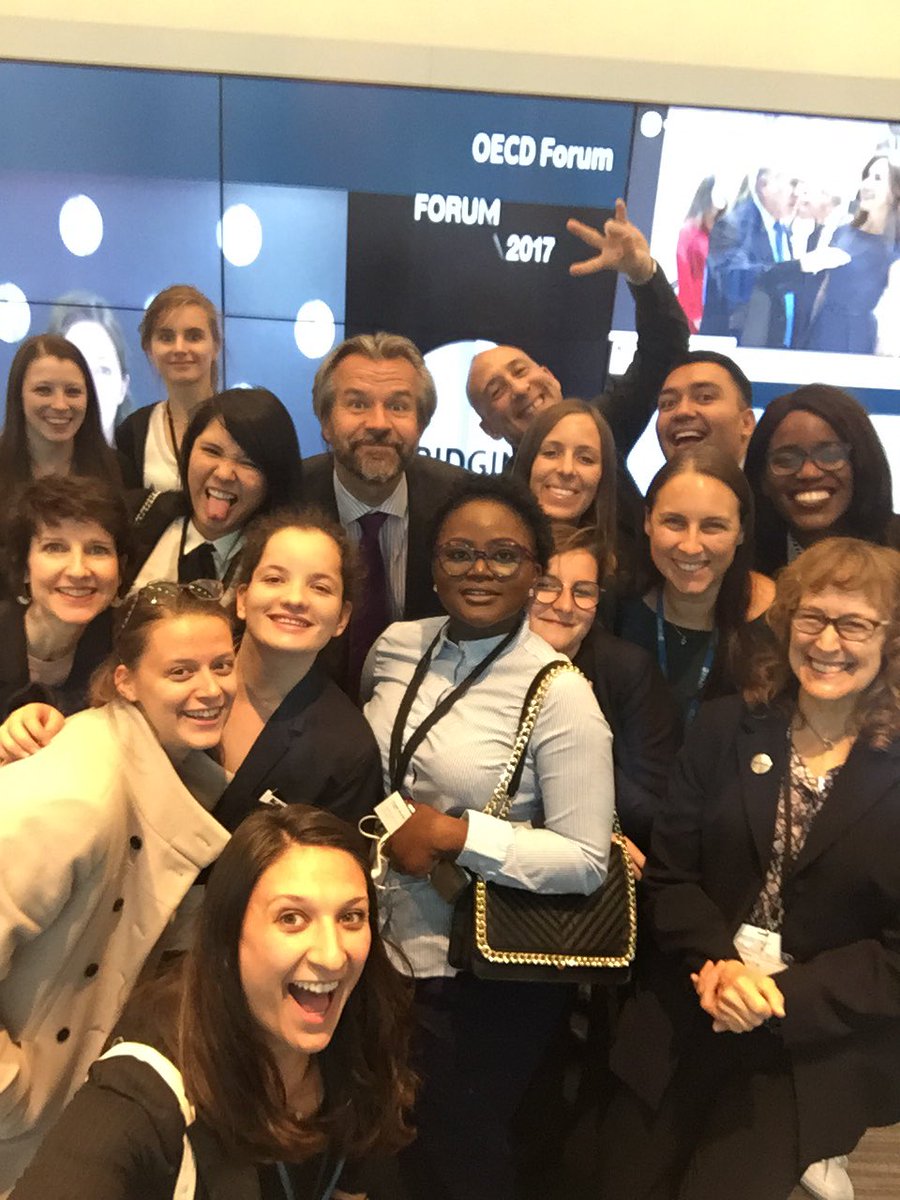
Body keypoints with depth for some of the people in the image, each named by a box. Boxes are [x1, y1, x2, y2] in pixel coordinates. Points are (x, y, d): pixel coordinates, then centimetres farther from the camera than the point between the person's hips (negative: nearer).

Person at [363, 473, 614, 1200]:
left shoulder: (559, 695, -21)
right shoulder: (395, 648, -4)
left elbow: (586, 862, -20)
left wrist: (454, 834, -26)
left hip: (487, 980, -5)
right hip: (383, 951, 6)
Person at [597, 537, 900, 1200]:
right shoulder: (726, 729, 1)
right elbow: (668, 872, -1)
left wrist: (781, 997, -18)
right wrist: (719, 964, -17)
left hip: (816, 1051, -2)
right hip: (680, 1032, 3)